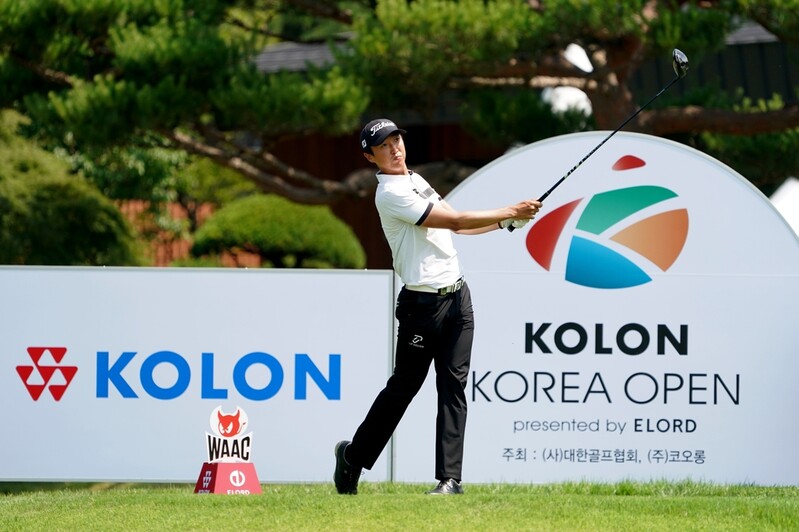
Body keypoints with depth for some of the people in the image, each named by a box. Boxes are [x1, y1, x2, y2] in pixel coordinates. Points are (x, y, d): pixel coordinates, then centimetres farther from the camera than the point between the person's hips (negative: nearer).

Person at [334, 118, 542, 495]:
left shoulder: (415, 181, 16)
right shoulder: (391, 194, -14)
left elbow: (451, 226, 22)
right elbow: (455, 220, -16)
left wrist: (507, 222, 12)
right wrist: (509, 213, -10)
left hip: (457, 295, 7)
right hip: (422, 304, -7)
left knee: (453, 386, -2)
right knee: (403, 387, 2)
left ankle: (450, 477, -6)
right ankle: (353, 455, 21)